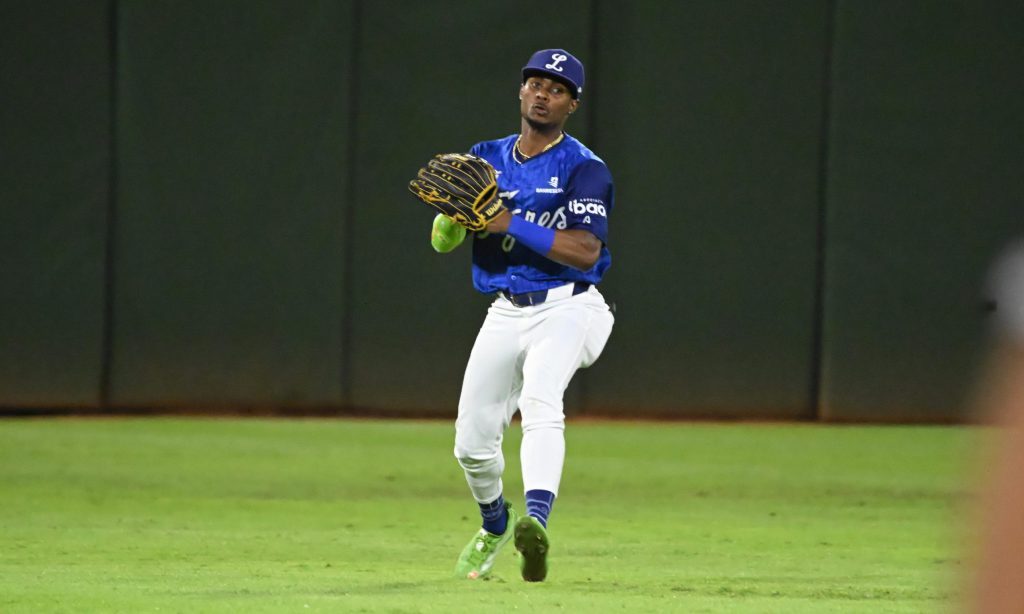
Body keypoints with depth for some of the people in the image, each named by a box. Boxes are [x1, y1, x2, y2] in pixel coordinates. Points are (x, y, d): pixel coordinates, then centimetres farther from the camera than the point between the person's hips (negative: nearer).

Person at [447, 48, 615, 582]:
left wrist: (511, 224, -24)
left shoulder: (584, 169, -6)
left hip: (565, 308, -5)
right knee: (472, 442, 6)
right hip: (505, 313, 5)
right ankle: (494, 524, 37)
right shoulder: (486, 159, 11)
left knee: (540, 404, -32)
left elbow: (585, 252, -19)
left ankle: (536, 523, -52)